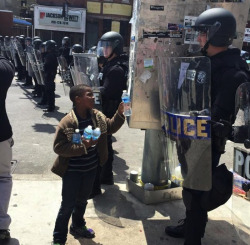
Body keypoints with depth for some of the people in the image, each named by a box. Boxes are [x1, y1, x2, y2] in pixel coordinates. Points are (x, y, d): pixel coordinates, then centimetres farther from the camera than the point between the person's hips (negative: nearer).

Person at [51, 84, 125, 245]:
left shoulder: (97, 116, -4)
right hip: (72, 171, -6)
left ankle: (78, 226, 49)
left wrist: (120, 113, -5)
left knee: (82, 200, 25)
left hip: (91, 168, 6)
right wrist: (82, 146, -29)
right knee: (68, 205, 6)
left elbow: (110, 127, 9)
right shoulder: (67, 123, -24)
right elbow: (58, 147, -23)